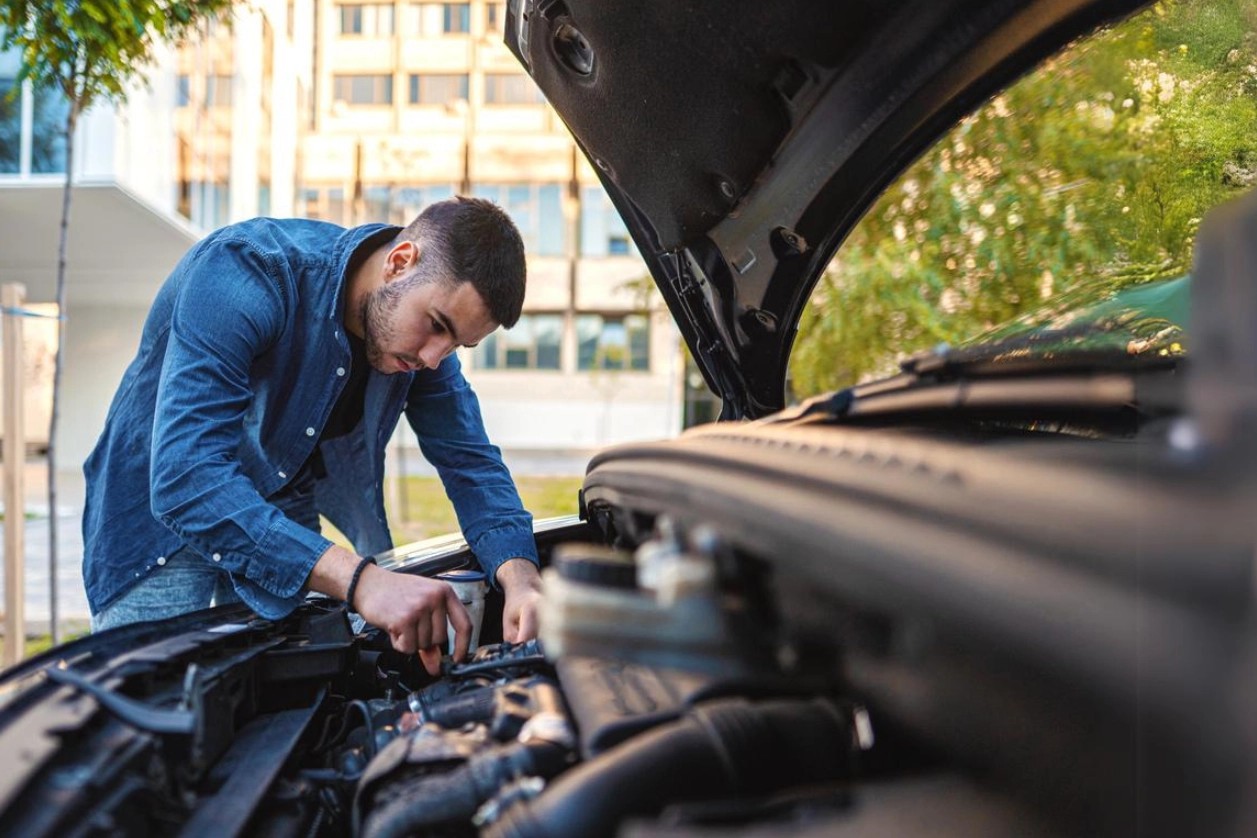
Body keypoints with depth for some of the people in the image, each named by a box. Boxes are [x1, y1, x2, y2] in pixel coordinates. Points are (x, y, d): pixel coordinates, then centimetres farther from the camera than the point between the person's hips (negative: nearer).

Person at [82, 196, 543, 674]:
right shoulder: (247, 274, -34)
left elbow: (470, 461, -7)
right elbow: (185, 479, -44)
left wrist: (520, 579, -29)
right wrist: (359, 580, -53)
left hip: (286, 521, 5)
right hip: (160, 506, -5)